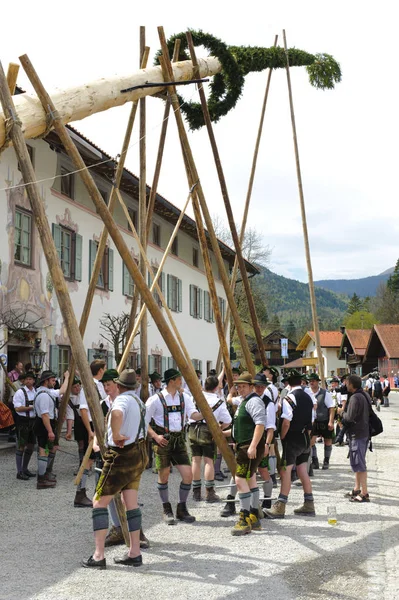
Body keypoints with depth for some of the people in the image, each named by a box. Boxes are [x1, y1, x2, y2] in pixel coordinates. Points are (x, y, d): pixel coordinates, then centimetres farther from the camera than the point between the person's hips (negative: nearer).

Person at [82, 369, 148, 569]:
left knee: (99, 502, -2)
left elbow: (117, 414, -41)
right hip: (138, 455, 9)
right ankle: (134, 553, 10)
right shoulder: (138, 401, 13)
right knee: (131, 504, 11)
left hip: (121, 456, -9)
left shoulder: (122, 399, -15)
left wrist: (116, 436, -25)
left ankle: (98, 556, -5)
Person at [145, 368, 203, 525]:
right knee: (163, 476, 1)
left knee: (188, 474, -3)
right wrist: (155, 436, -15)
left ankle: (181, 509, 15)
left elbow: (193, 415, -5)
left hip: (179, 440, 4)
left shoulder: (184, 397, 7)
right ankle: (167, 510, 19)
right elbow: (144, 421, -4)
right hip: (163, 440, -4)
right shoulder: (156, 399, -6)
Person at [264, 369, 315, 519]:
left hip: (292, 439, -8)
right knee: (303, 472, 13)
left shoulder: (289, 398, -15)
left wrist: (281, 438, -8)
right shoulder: (308, 398, 9)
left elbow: (286, 423, -18)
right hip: (305, 439, 8)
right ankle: (309, 505, 17)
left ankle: (280, 508, -7)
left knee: (285, 471, -6)